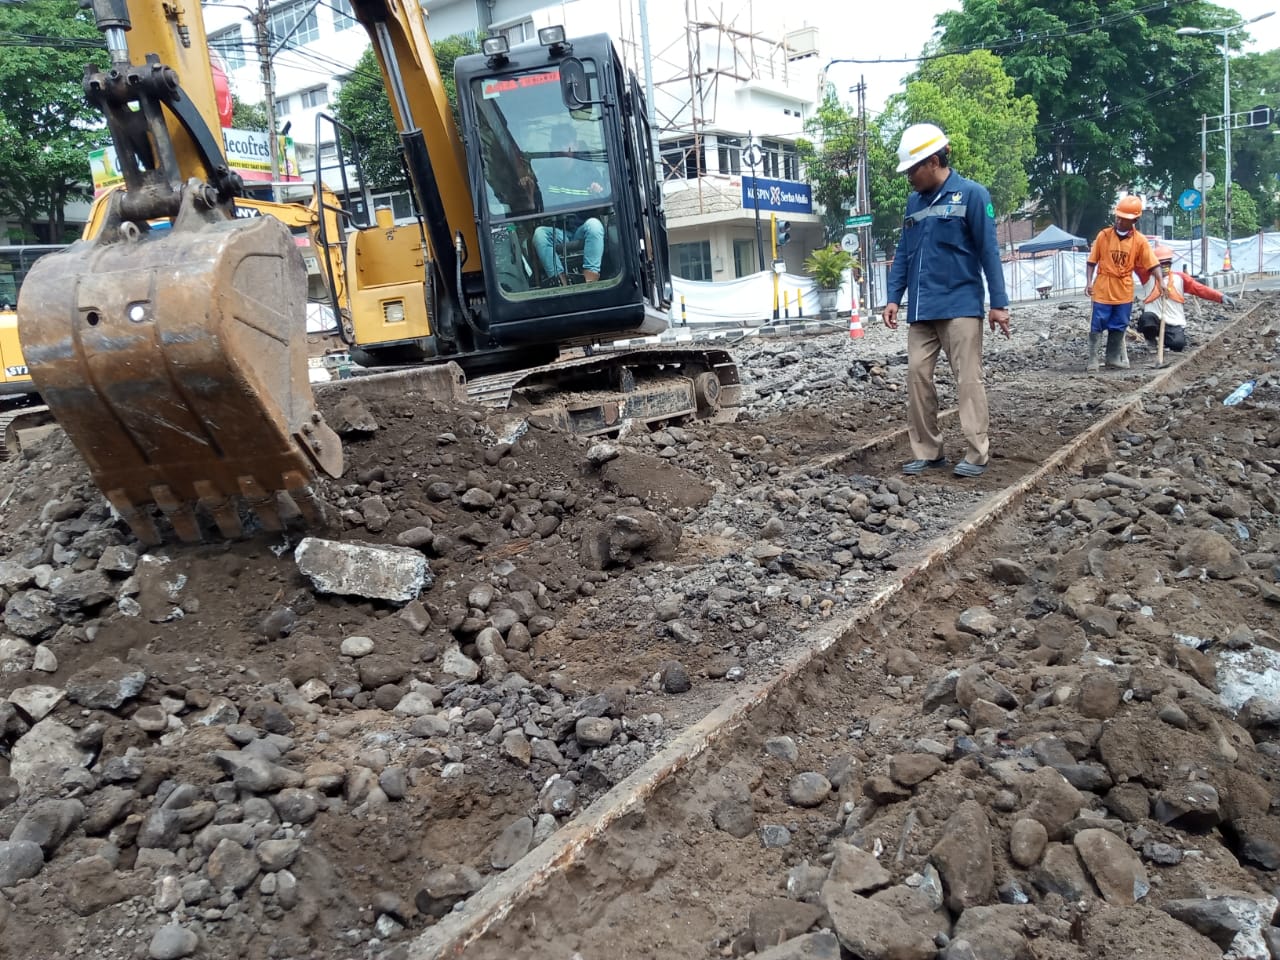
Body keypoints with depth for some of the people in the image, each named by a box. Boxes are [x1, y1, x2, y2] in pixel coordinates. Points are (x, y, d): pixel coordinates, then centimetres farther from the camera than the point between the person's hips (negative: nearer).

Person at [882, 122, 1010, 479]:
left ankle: (976, 454, 5)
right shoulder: (914, 201, 12)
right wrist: (894, 298, 9)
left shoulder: (971, 194, -4)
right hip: (920, 310, 6)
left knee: (968, 380, -2)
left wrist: (999, 302, -8)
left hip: (960, 307, -5)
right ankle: (927, 452, 11)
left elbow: (989, 251, -6)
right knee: (917, 376, 2)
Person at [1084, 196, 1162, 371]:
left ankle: (1113, 357, 23)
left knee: (1119, 328, 10)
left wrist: (1161, 282, -19)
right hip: (1102, 290, -2)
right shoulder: (1103, 235, -5)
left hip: (1124, 292, 2)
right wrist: (1089, 282, -10)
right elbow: (1091, 261, 0)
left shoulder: (1140, 240, -3)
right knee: (1097, 327, -1)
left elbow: (1153, 264, -4)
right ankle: (1093, 360, 5)